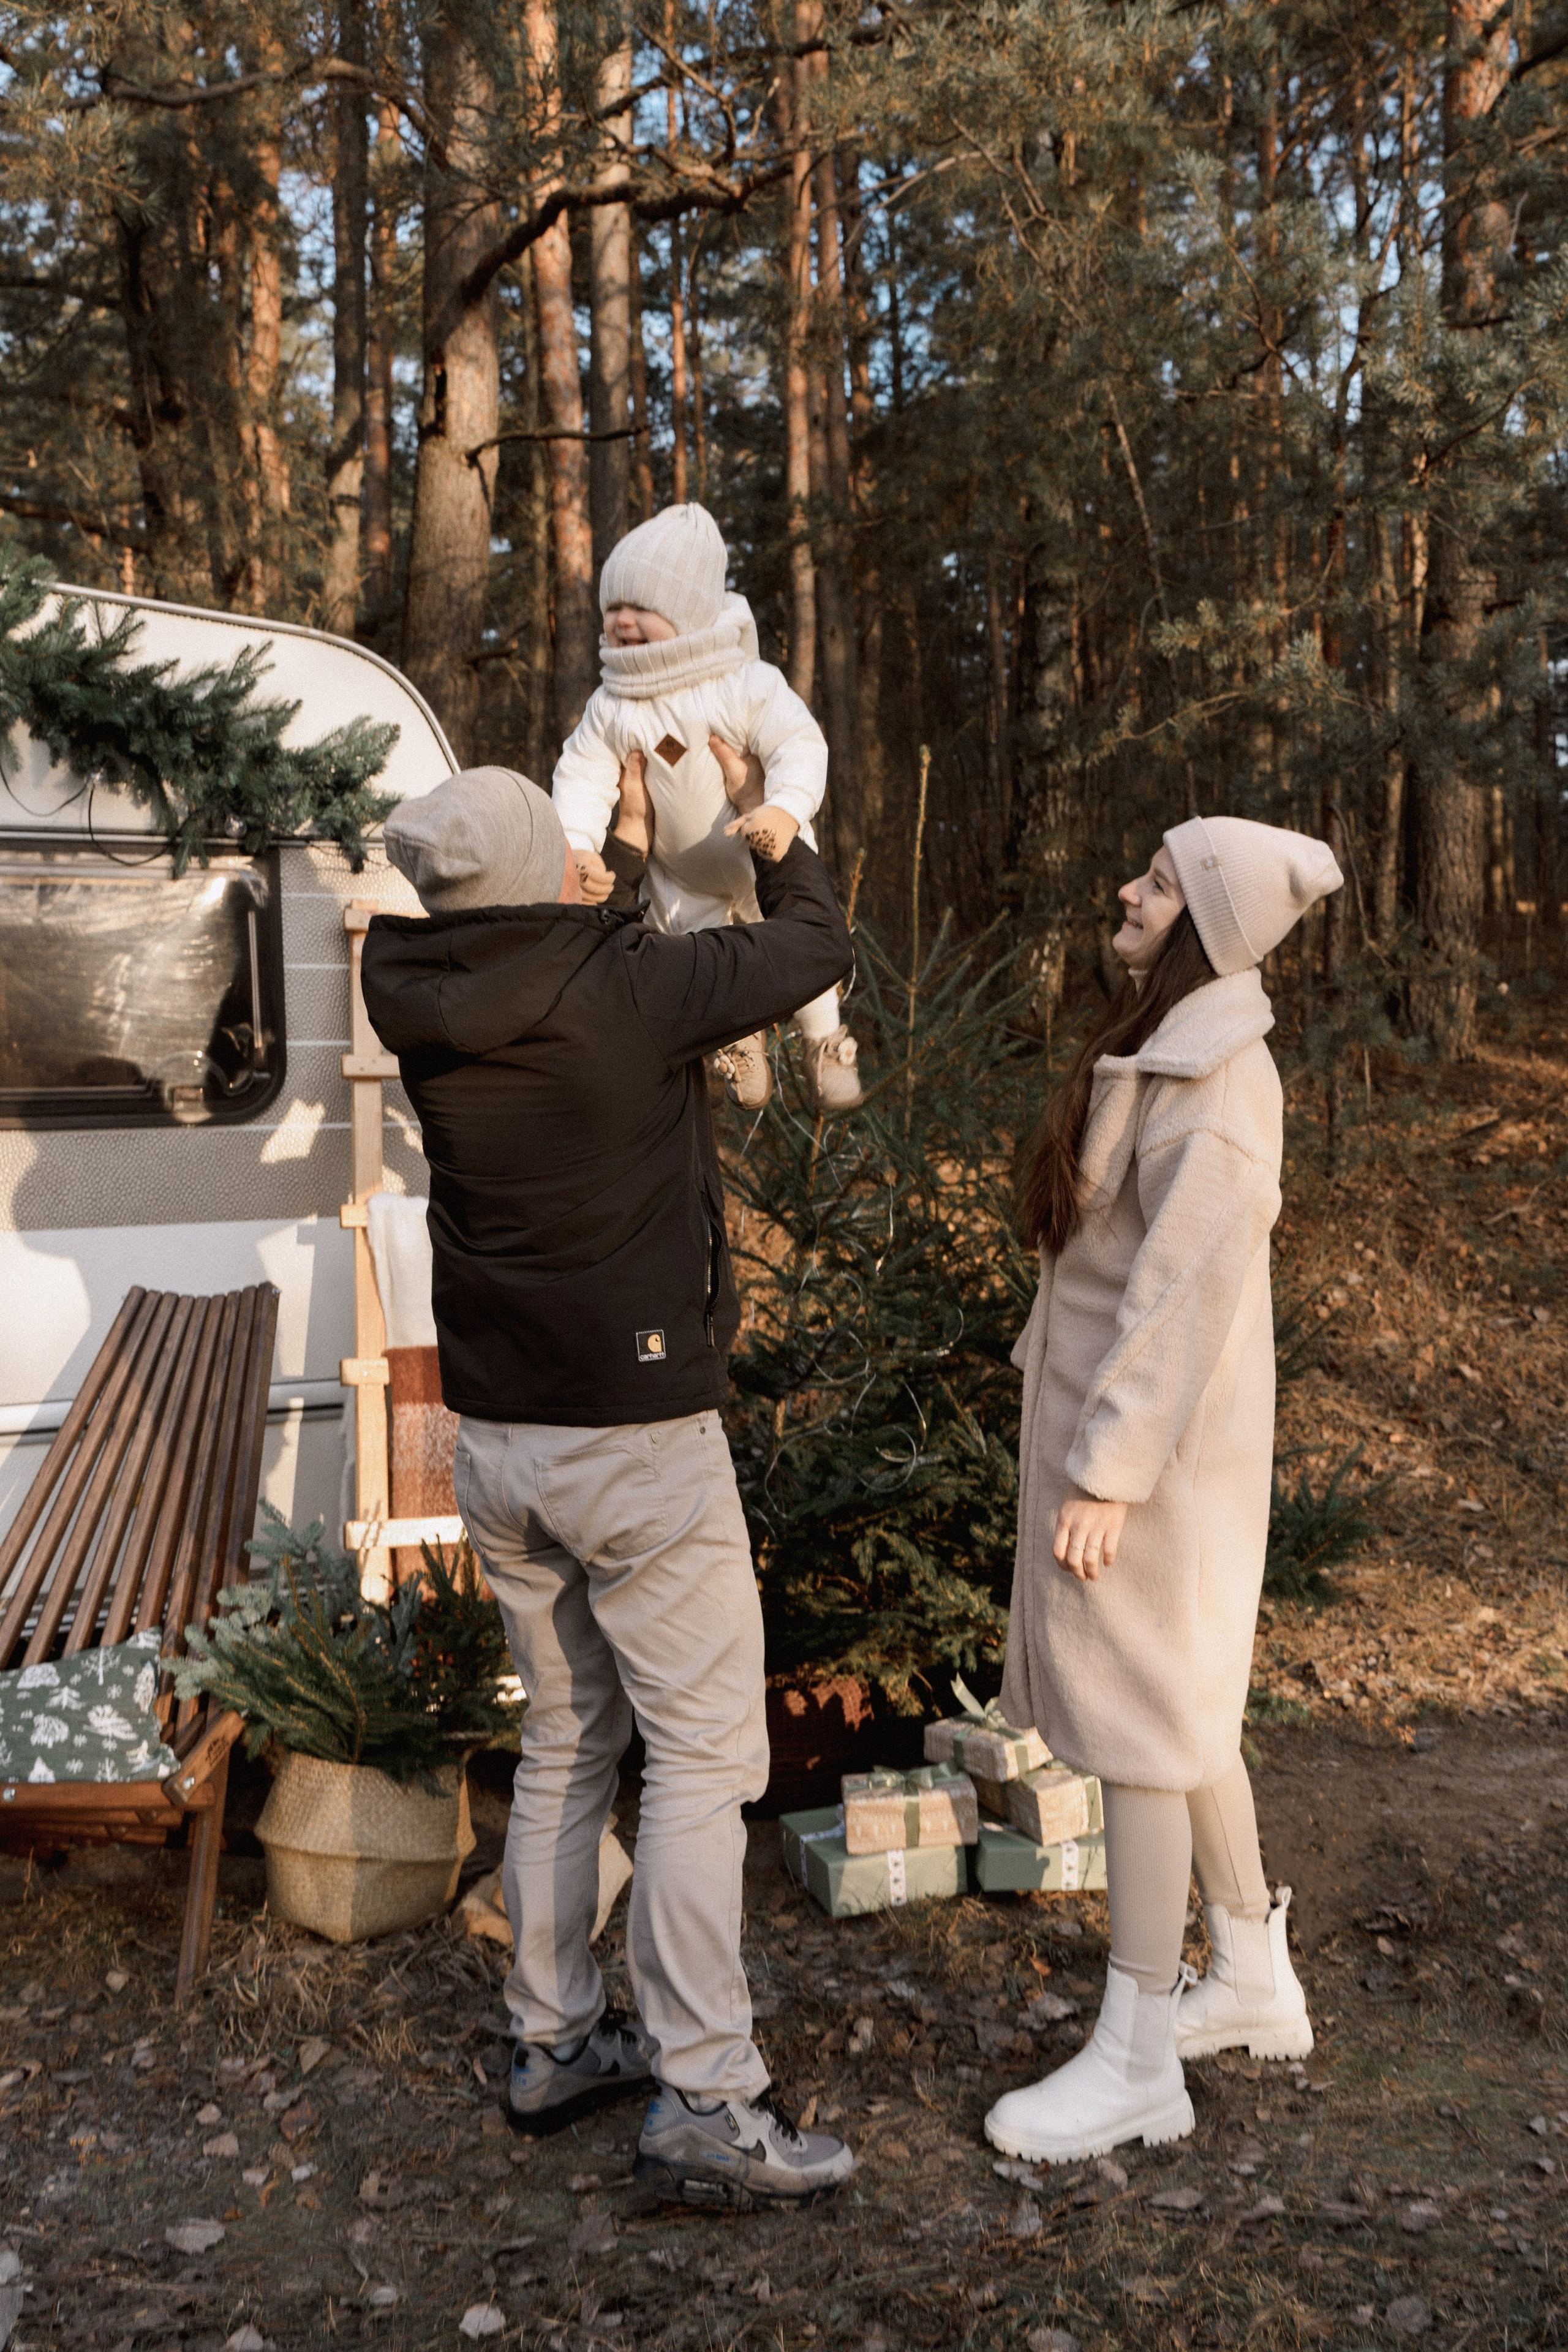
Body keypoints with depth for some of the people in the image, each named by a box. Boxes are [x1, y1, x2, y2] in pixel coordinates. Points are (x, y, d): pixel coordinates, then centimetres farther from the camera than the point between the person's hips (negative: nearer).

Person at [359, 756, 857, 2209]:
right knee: (703, 1753, 2)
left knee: (563, 1741, 19)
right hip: (638, 1439, -7)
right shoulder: (628, 989, -18)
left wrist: (629, 843, 31)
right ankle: (701, 2103, 4)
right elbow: (815, 947, -2)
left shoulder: (424, 1006, -1)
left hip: (496, 1438, 7)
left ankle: (554, 2045, 29)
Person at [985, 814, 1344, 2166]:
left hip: (1153, 1446, -10)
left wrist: (1106, 1472, -22)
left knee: (1138, 1729, 0)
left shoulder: (1217, 1085, -21)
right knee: (1185, 1715, 19)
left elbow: (1184, 1294, -23)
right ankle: (1254, 1983, 35)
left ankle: (1136, 2064, 13)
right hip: (1114, 1422, 10)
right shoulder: (1169, 1052, 10)